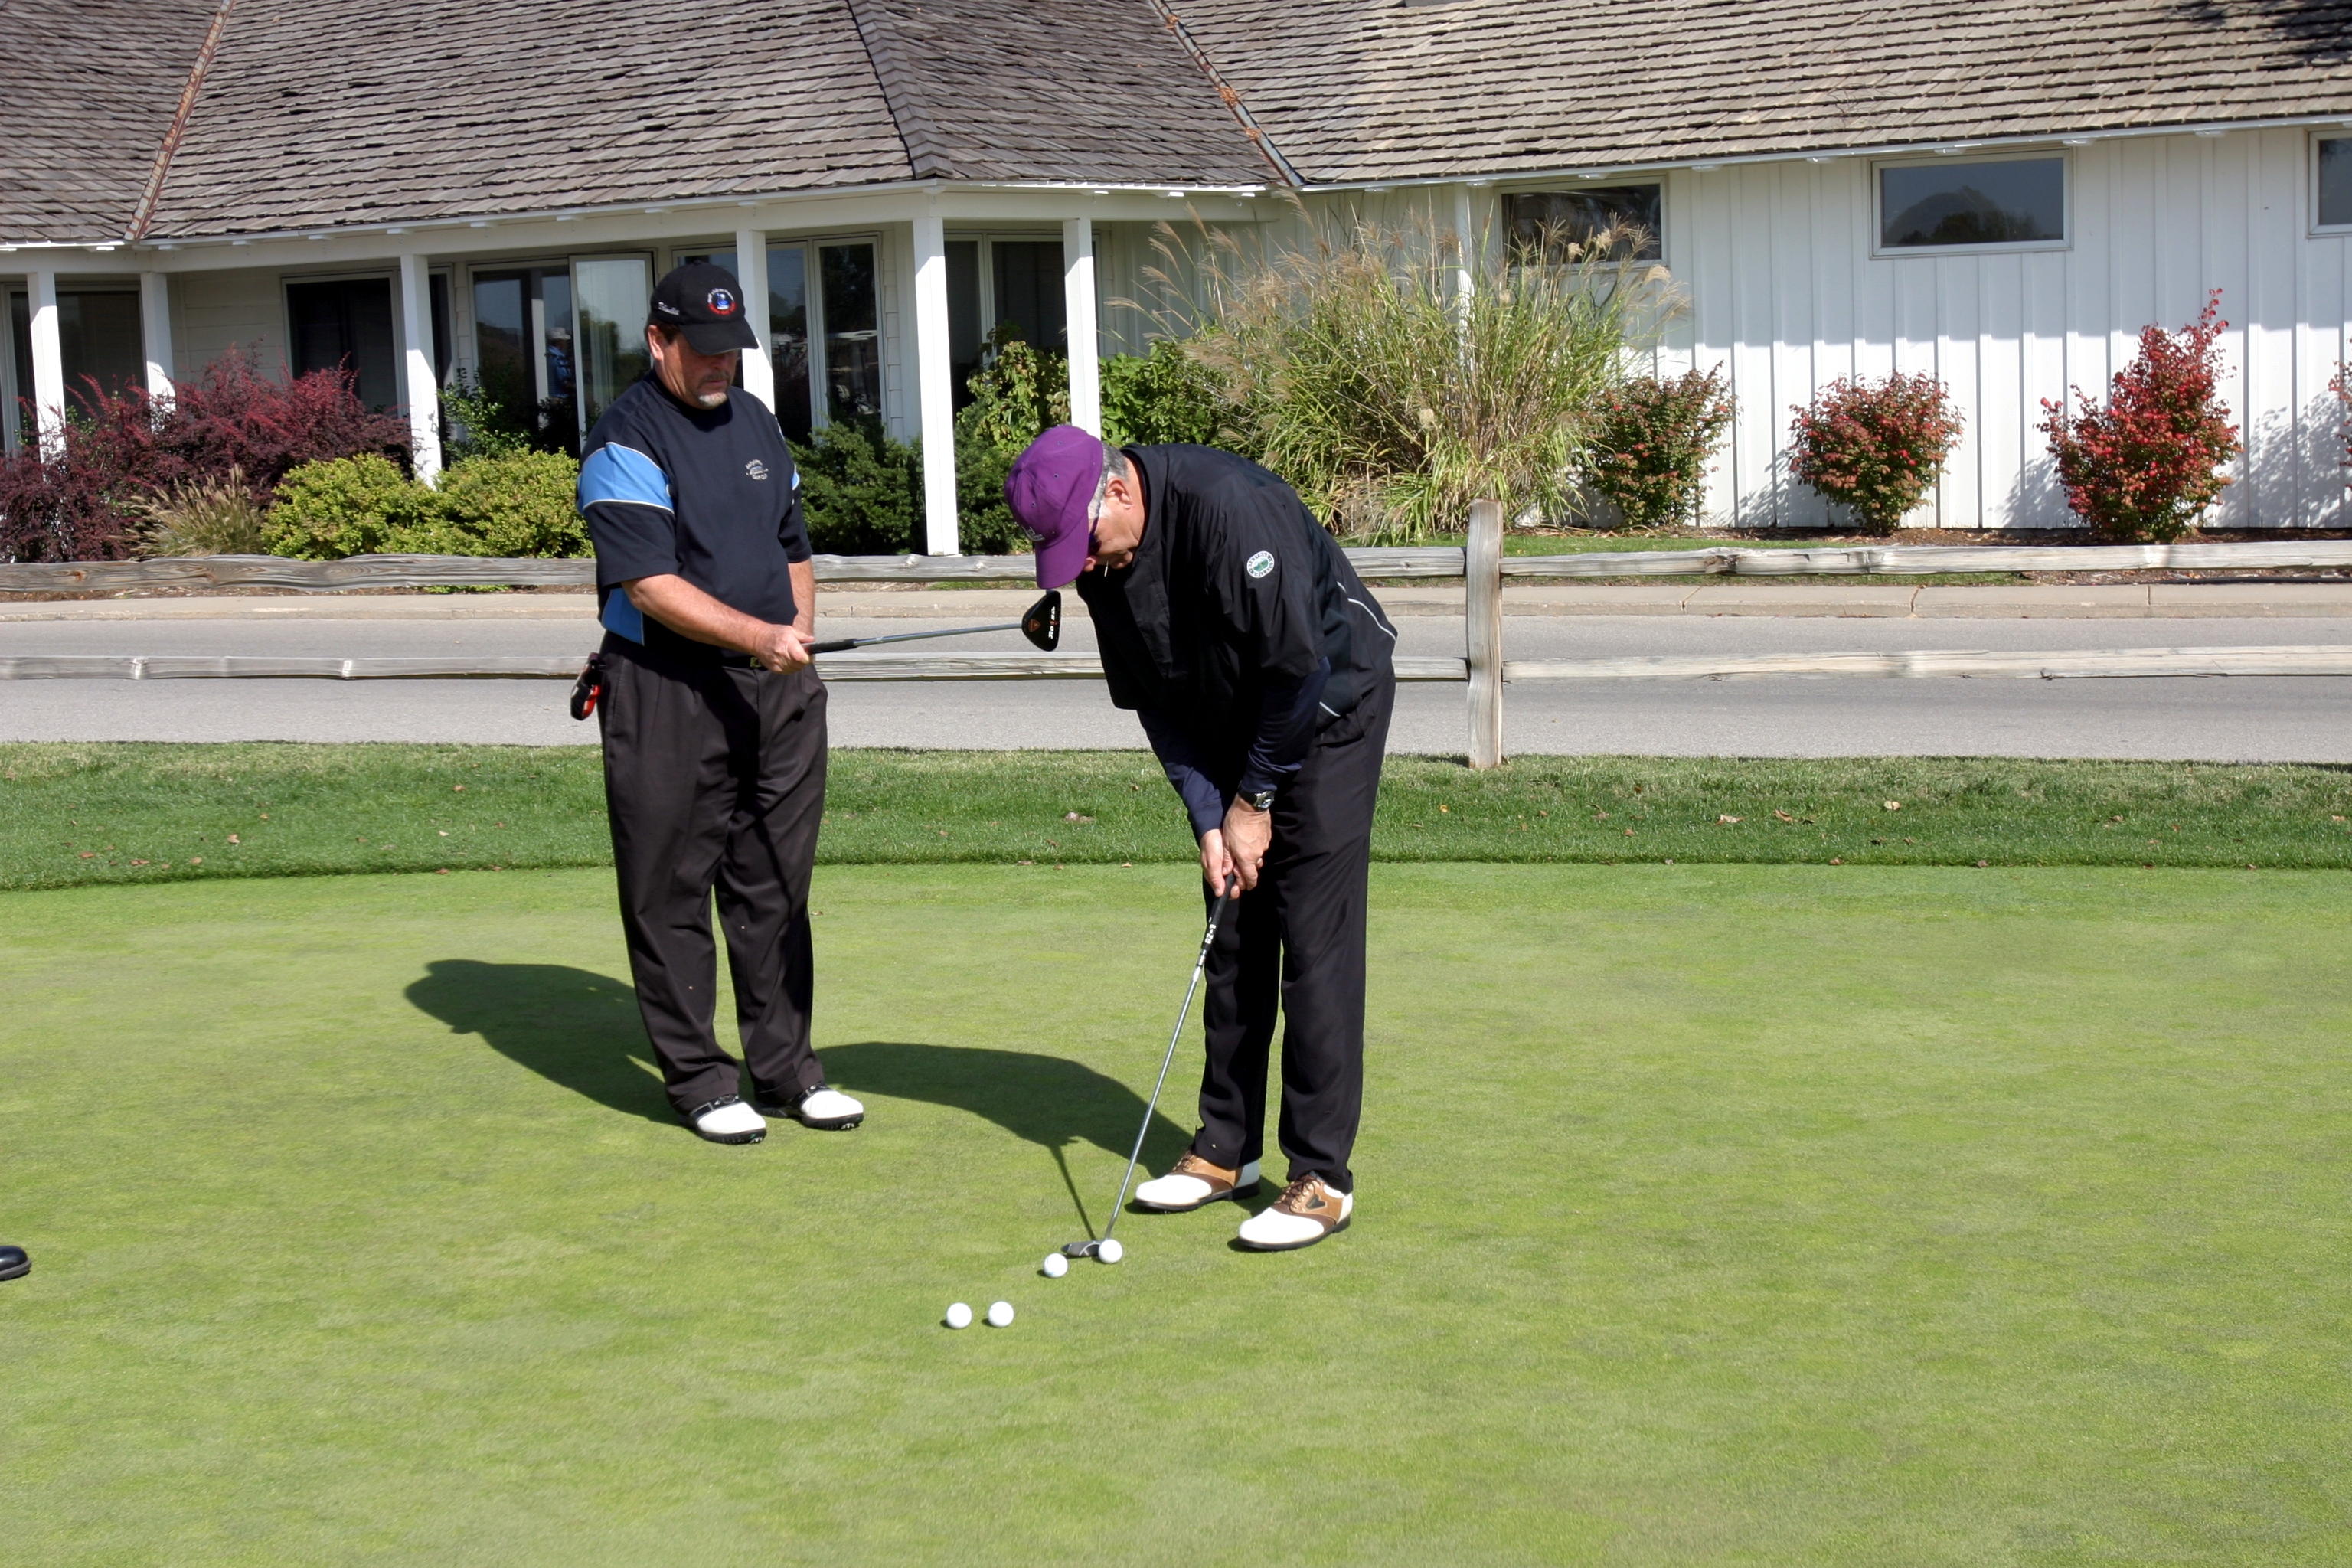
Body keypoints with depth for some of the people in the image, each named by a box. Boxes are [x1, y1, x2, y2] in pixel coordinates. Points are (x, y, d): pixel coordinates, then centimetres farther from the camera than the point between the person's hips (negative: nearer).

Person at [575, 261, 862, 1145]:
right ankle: (697, 1080, 12)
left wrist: (800, 628, 7)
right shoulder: (626, 440, -9)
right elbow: (649, 582, -18)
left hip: (777, 690, 7)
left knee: (775, 887, 11)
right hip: (666, 695, -6)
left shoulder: (756, 424, 15)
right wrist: (754, 634, -26)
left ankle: (785, 1067, 20)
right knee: (671, 894, 1)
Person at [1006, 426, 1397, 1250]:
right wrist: (1208, 818, -9)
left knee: (1315, 942, -10)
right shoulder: (1100, 562, -6)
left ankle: (1322, 1178, -6)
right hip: (1240, 727, 7)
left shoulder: (1228, 506, -30)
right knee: (1232, 938, 7)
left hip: (1331, 709, -7)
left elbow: (1299, 665, -25)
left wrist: (1255, 799, -15)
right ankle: (1227, 1149, 18)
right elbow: (1156, 700, 1)